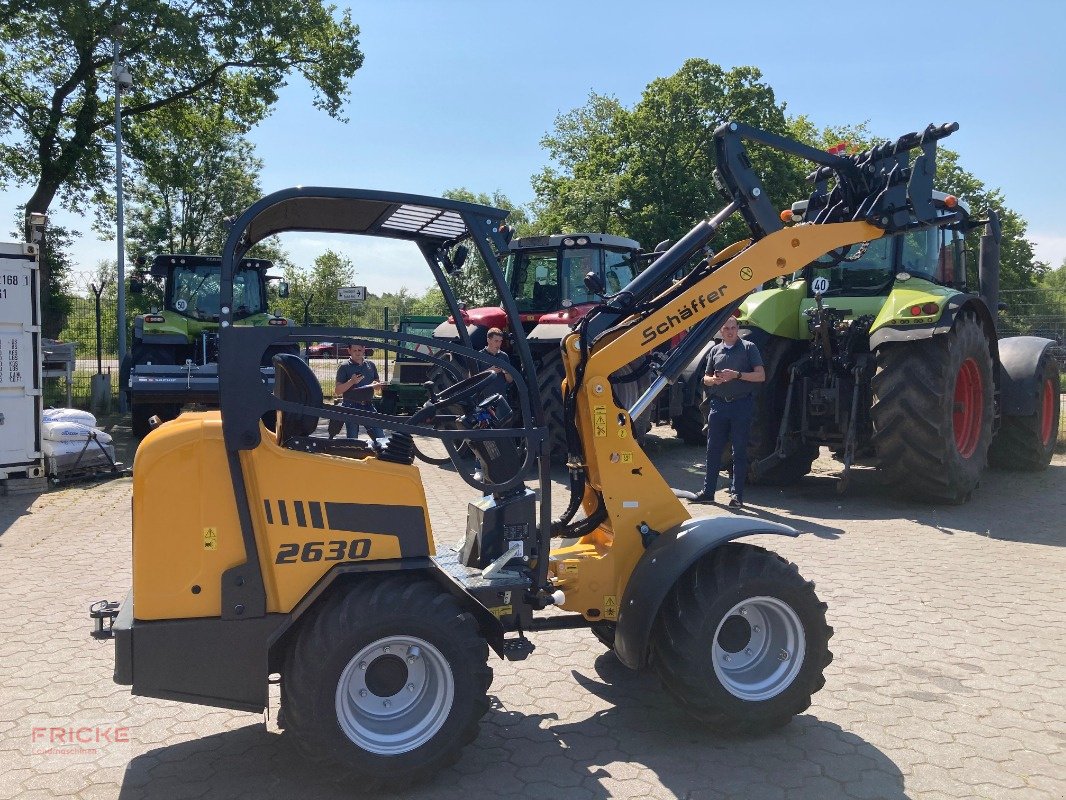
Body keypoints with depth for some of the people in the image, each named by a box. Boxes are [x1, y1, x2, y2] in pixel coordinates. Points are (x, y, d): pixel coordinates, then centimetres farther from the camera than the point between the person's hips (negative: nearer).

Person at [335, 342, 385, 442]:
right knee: (352, 439, 2)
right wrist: (351, 382, -21)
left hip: (368, 405, 4)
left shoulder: (370, 365, 12)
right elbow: (337, 391, -6)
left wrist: (375, 385, -4)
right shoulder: (344, 367, -1)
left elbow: (377, 384, 21)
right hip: (351, 406, -3)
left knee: (380, 436, 0)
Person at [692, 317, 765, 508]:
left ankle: (737, 494, 5)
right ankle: (708, 491, 14)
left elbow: (761, 376, -5)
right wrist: (714, 380, -6)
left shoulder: (748, 348, 2)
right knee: (713, 449, 6)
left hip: (742, 404, -4)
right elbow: (706, 378, 17)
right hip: (719, 404, 4)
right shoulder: (715, 351, 13)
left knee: (739, 451, 1)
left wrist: (737, 375, -18)